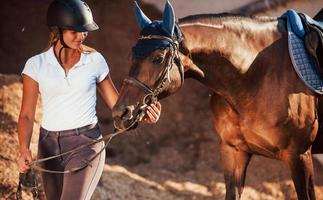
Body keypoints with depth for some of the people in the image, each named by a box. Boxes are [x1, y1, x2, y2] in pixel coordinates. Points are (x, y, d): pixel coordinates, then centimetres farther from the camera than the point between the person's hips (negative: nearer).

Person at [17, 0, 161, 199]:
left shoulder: (95, 61, 0)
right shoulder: (36, 65, -1)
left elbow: (116, 103, 9)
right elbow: (27, 115, -3)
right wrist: (24, 150, -21)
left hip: (86, 143, -2)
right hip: (49, 146, 3)